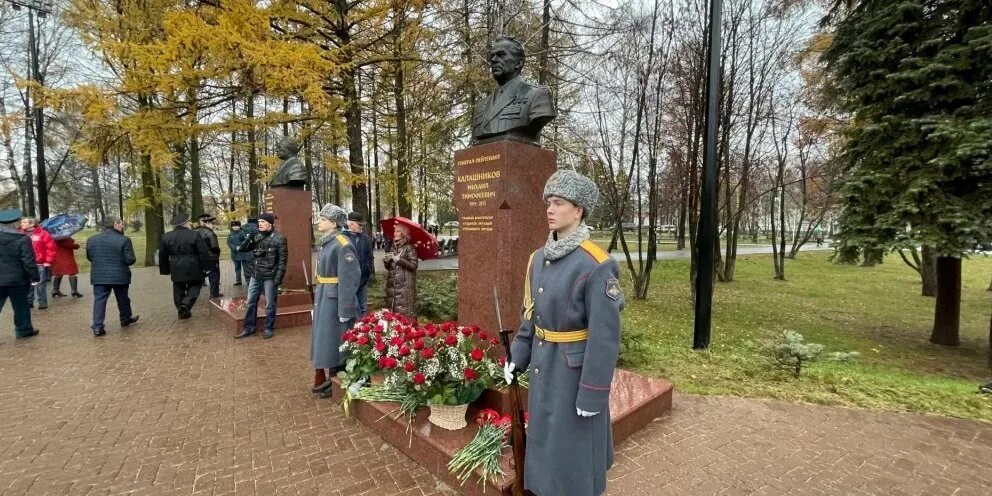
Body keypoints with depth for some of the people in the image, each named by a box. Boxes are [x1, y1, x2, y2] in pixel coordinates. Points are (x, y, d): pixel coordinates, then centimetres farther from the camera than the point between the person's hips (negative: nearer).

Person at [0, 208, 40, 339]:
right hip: (16, 279, -4)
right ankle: (23, 330, 19)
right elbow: (28, 261, -16)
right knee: (20, 306, 9)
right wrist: (35, 276, -8)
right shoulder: (23, 239, -14)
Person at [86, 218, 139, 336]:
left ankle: (97, 327, 1)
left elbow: (89, 257, 14)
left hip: (98, 276, 4)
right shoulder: (123, 240, -14)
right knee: (122, 298, 15)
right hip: (119, 275, -3)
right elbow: (130, 260, -14)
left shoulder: (91, 239, 3)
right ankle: (125, 319, 31)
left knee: (99, 300, 5)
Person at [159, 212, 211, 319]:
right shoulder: (195, 235, -9)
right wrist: (206, 266, -1)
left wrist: (165, 269, 19)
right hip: (193, 268, -4)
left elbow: (162, 255, 10)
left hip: (176, 269, 4)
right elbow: (204, 253, -10)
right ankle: (186, 304, -9)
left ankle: (181, 311, 18)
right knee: (195, 286, 11)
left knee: (179, 289, 13)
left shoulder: (166, 236, 5)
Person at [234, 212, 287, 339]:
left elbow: (282, 259, -12)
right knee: (251, 302, 13)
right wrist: (249, 239, -11)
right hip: (255, 276, 6)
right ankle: (249, 328, 25)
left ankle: (269, 328, 19)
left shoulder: (279, 238, -11)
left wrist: (278, 277, -16)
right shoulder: (256, 236, 7)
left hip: (269, 277, -6)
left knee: (269, 304, 6)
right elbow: (242, 249, 8)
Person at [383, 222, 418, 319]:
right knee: (391, 309, 8)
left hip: (405, 285, -6)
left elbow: (413, 265, -14)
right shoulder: (393, 246, 13)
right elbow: (388, 267, 17)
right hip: (392, 284, 7)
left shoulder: (409, 247, -6)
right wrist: (387, 261, -4)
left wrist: (399, 260, -16)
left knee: (405, 310, -7)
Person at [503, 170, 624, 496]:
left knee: (574, 447, 11)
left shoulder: (596, 265, -21)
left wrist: (592, 394, -18)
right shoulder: (539, 258, 2)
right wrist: (517, 356, 10)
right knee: (547, 438, 23)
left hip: (576, 369, -7)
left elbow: (605, 335, -20)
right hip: (543, 365, 7)